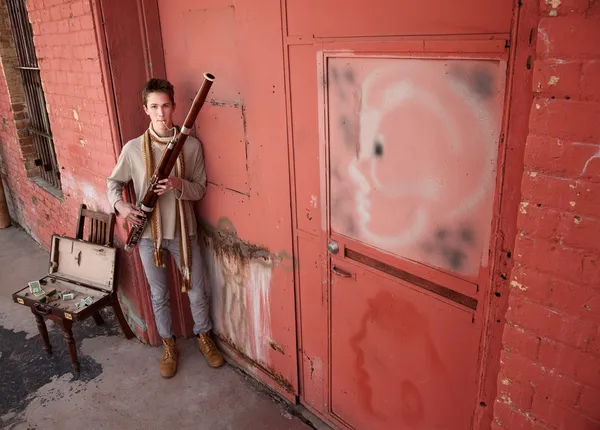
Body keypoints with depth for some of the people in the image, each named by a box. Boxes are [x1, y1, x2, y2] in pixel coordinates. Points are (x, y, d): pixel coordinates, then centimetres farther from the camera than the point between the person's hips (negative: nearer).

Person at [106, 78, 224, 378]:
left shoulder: (191, 145, -7)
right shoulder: (133, 148, -7)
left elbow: (200, 189, -3)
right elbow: (114, 182, 6)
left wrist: (179, 184, -24)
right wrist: (120, 205, -14)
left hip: (183, 231, 0)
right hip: (149, 234, 0)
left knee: (197, 291, 11)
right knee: (159, 294, 15)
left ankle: (203, 336, 38)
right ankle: (168, 345, 38)